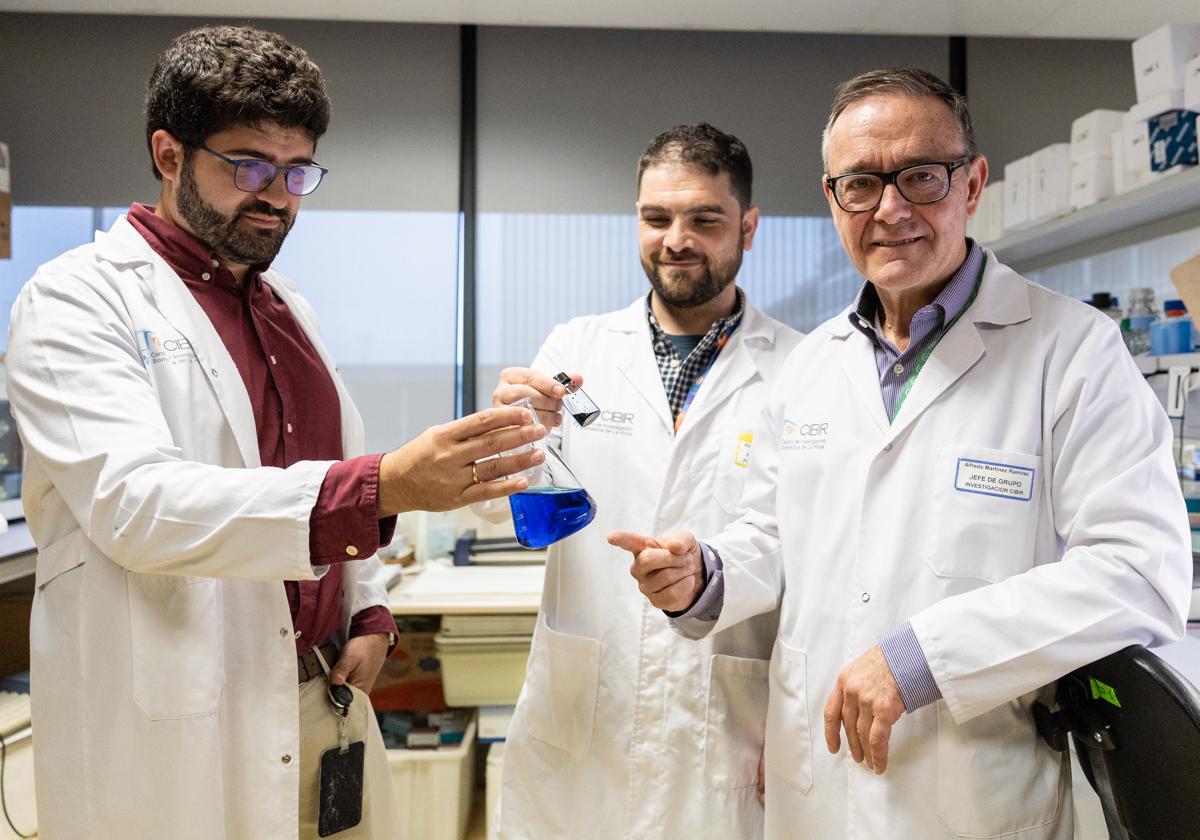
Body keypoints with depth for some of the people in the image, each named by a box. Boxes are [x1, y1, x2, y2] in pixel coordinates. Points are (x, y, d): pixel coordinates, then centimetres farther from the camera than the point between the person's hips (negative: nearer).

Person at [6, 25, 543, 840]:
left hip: (319, 702, 6)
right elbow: (135, 501, -25)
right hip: (170, 731, -6)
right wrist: (385, 486, -36)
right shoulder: (79, 298, -9)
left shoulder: (289, 307, 13)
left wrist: (369, 613, 6)